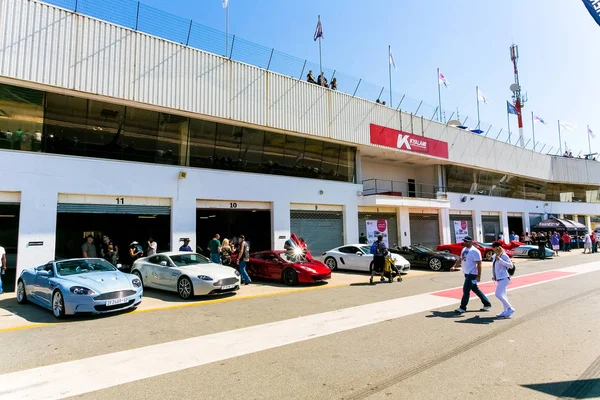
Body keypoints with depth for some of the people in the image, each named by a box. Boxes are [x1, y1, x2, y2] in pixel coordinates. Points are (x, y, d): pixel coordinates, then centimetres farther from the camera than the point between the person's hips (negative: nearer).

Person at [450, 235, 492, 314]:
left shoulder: (475, 251, -15)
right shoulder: (464, 250, 12)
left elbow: (479, 264, -17)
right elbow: (460, 259, 19)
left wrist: (479, 276, -21)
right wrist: (454, 266, 5)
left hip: (472, 274, -9)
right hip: (466, 273, 9)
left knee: (466, 290, -6)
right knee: (475, 289, 18)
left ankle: (462, 308, 3)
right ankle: (487, 304, 31)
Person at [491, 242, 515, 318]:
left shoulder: (503, 256, -13)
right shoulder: (494, 256, 11)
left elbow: (511, 265, -22)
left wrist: (500, 260, -28)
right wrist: (494, 276, 18)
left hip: (503, 278, -9)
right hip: (499, 278, 9)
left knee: (498, 294, -14)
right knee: (502, 295, 13)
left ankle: (510, 308, -1)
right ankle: (506, 311, 21)